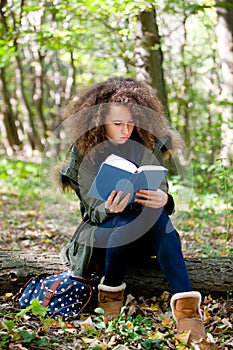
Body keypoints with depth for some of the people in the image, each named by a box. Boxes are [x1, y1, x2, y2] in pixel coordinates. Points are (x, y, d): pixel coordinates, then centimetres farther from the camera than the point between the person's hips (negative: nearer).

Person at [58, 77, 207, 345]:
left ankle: (185, 303, -43)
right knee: (127, 220, -37)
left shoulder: (148, 143, -2)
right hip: (102, 226, -2)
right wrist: (109, 209, -33)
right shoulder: (83, 152, -7)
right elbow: (93, 209, -7)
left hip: (146, 230, 2)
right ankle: (110, 290, -17)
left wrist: (162, 199, -32)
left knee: (157, 214, -34)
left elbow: (161, 189, -5)